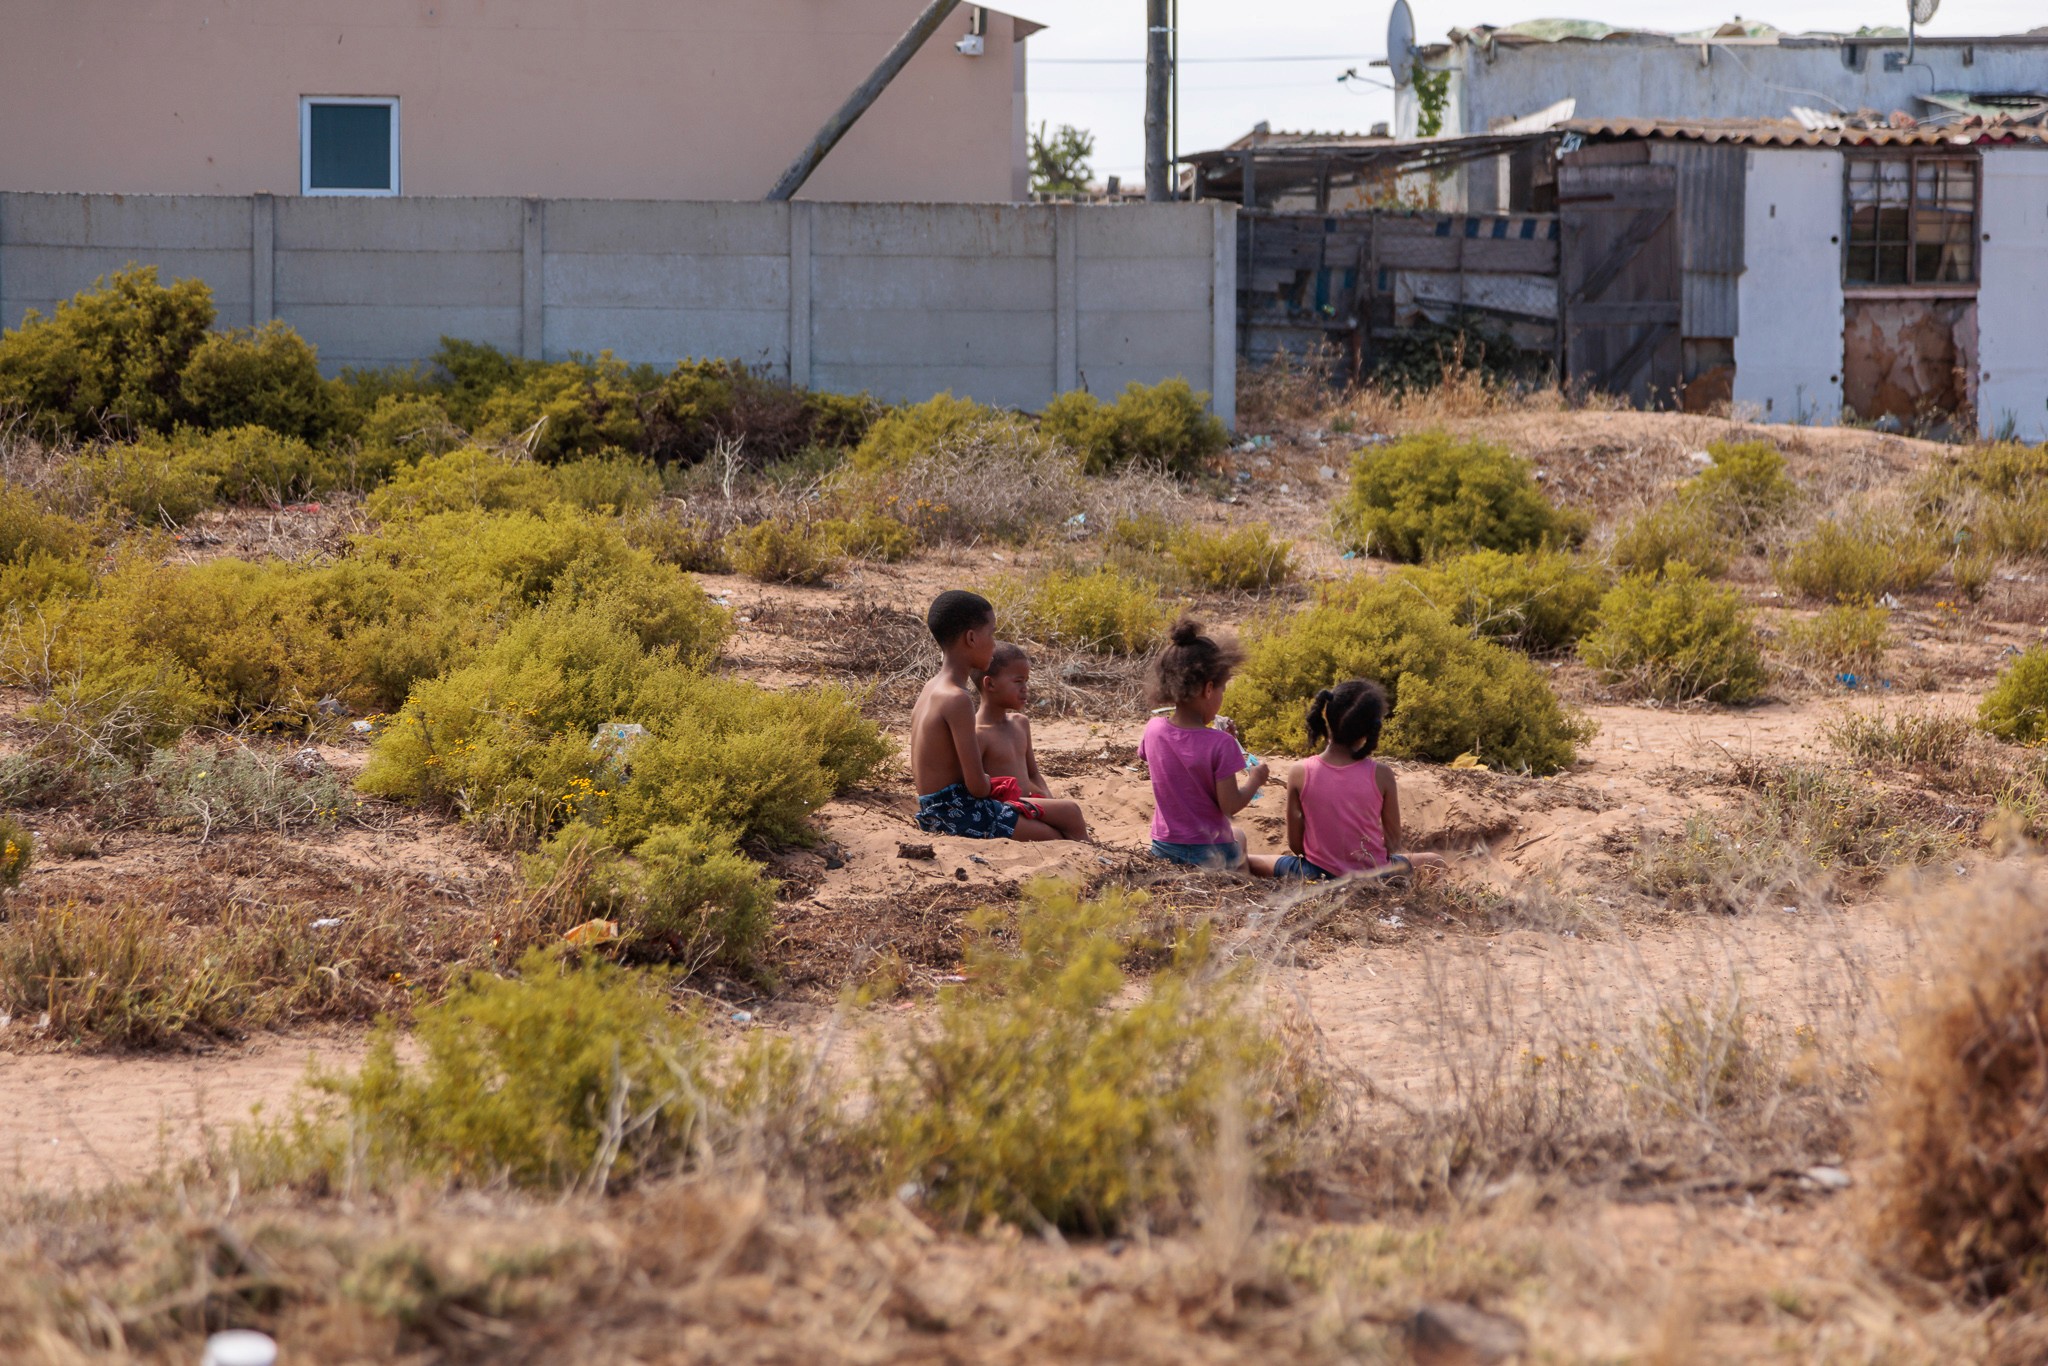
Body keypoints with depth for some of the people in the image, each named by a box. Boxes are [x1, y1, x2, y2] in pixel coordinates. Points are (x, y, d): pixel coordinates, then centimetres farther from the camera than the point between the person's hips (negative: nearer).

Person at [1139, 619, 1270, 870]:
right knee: (1237, 835, 34)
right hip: (1209, 854, -3)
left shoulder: (1154, 730, -7)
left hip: (1162, 848, 4)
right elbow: (1230, 805, -17)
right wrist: (1255, 780, 3)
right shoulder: (1220, 744, -21)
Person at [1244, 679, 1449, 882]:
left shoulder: (1300, 773, -10)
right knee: (1436, 861, 27)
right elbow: (1394, 844, -4)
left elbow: (1295, 845, -4)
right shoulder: (1381, 776, -12)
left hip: (1317, 875, 0)